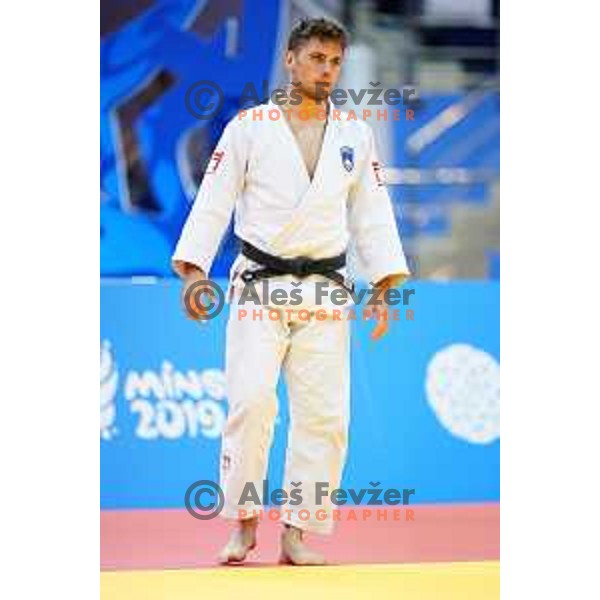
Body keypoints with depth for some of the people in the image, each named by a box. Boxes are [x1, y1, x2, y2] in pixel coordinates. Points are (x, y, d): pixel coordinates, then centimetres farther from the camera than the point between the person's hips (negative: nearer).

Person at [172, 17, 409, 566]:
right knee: (252, 401, -14)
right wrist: (193, 269, -11)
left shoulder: (355, 135, 9)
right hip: (260, 287, -3)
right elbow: (214, 201, -1)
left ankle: (296, 536, 6)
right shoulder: (249, 127, 0)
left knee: (325, 415, -2)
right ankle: (243, 526, 0)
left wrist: (386, 285, 4)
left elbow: (371, 212, 11)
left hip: (324, 290, 3)